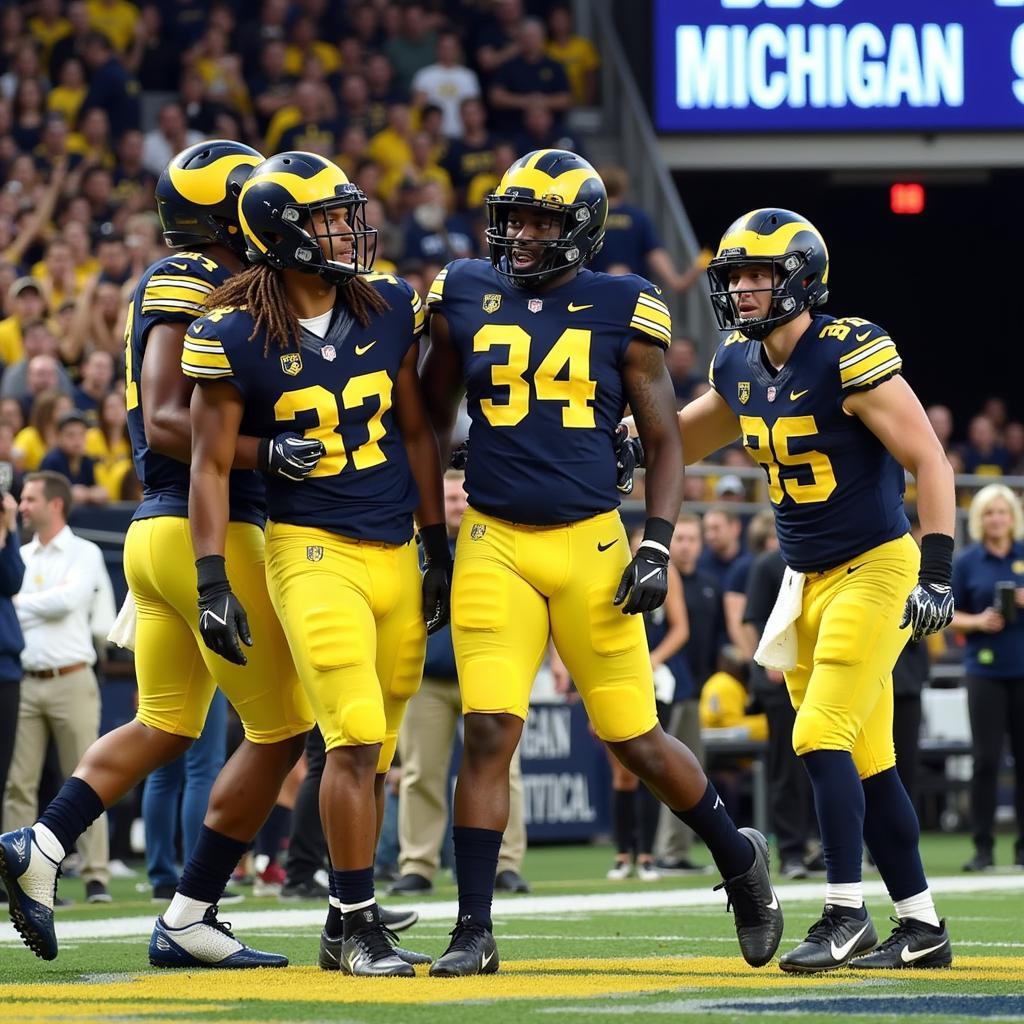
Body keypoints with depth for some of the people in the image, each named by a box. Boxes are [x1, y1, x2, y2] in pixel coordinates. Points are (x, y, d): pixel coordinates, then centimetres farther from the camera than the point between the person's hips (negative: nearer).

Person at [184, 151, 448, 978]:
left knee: (373, 753, 9)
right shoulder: (235, 338, -9)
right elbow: (210, 465, -5)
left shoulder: (390, 308, 3)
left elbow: (415, 432, 12)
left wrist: (438, 547, 12)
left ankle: (348, 928, 21)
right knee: (355, 738, -14)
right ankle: (358, 924, -4)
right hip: (313, 552, -5)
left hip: (396, 556, 5)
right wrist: (213, 584, -12)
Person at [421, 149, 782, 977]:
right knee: (490, 730, -10)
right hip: (495, 546, 1)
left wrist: (657, 545, -5)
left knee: (635, 738, 5)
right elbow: (433, 420, 17)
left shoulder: (620, 313, -2)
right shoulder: (466, 300, 4)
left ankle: (740, 859, 30)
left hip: (591, 545, -1)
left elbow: (665, 442, 5)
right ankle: (474, 931, -3)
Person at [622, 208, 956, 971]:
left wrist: (936, 573, -23)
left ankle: (846, 916, -7)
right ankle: (922, 927, 15)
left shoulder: (848, 356, -18)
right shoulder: (739, 367, 5)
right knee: (866, 761, 9)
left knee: (823, 738, -14)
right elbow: (678, 441, 23)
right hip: (808, 582, 8)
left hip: (875, 571, -8)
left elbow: (930, 461, -18)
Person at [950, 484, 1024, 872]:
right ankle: (982, 846, 1)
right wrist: (978, 621, -13)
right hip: (985, 669, -1)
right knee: (986, 758, -5)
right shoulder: (966, 562, 3)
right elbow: (950, 615, 5)